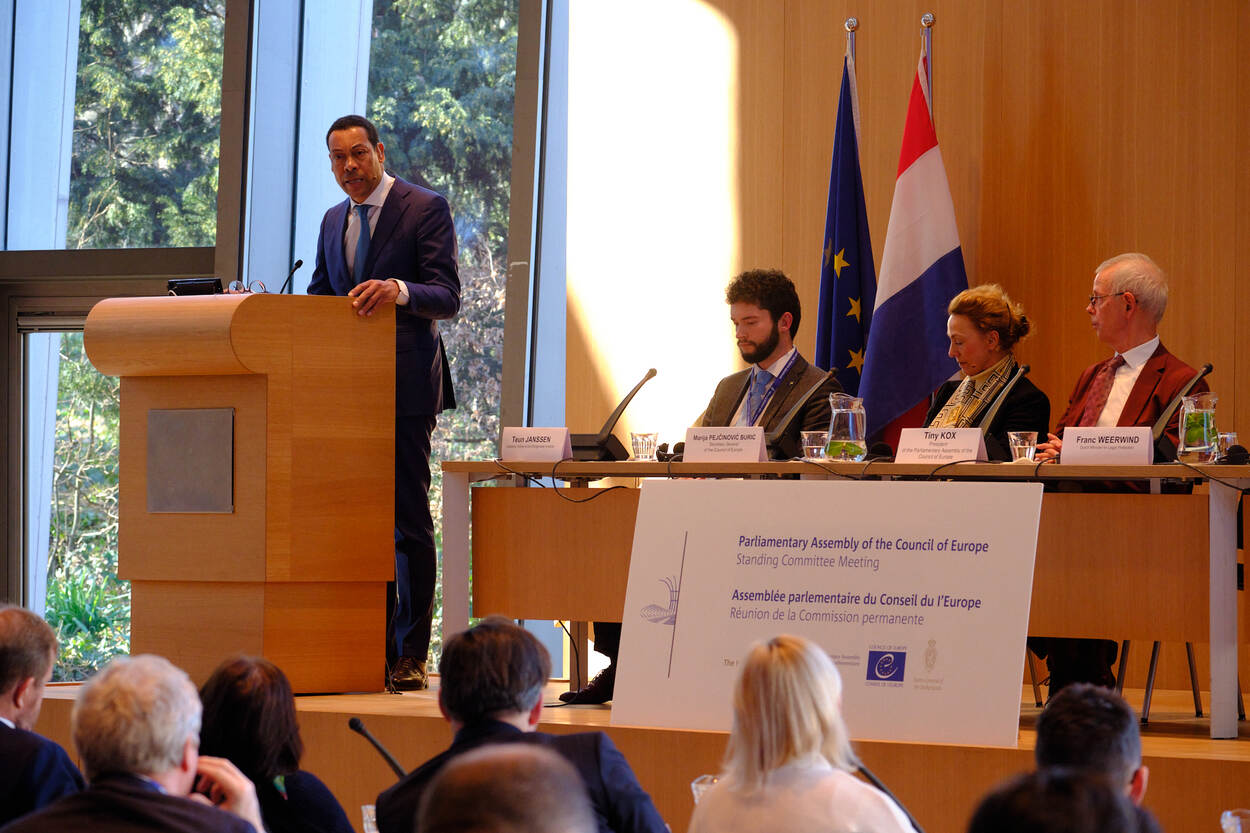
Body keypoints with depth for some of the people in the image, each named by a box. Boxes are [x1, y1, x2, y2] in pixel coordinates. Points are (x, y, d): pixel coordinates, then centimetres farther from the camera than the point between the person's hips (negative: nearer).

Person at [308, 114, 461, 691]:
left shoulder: (425, 209, -3)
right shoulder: (334, 222, 18)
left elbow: (447, 296, -10)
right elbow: (318, 299, 20)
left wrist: (398, 290, -29)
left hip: (404, 388, -6)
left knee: (408, 521, -6)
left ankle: (410, 656, -4)